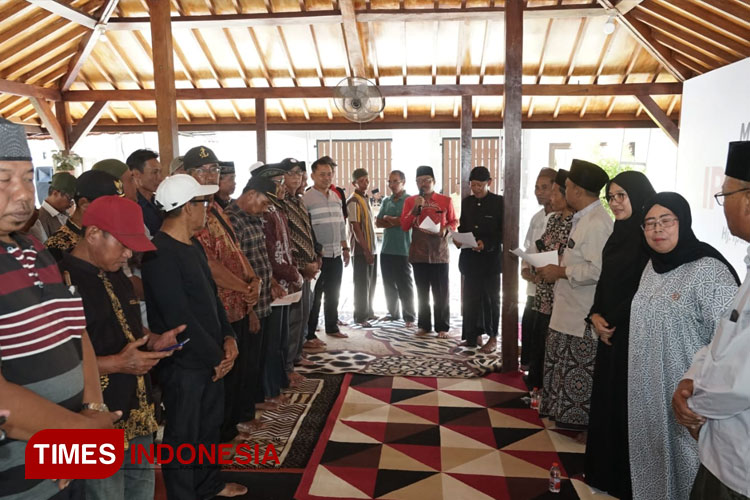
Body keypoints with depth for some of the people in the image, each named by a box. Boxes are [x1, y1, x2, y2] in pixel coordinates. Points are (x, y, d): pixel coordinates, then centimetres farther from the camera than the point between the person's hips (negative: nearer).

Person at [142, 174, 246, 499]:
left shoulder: (193, 246, 8)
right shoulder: (160, 254, -22)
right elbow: (180, 317, -24)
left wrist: (228, 338, 0)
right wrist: (216, 356, -15)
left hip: (210, 359, 9)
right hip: (182, 364, -9)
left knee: (210, 424, 23)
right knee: (182, 436, 9)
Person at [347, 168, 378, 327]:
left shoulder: (365, 199, 13)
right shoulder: (353, 201, -13)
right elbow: (356, 228, -17)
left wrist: (372, 248, 14)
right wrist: (366, 250, -18)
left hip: (371, 248, 8)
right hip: (361, 250, -8)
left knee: (371, 283, 15)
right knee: (361, 284, -1)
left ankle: (368, 312, 26)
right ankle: (360, 316, 7)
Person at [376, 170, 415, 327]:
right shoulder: (386, 201, 13)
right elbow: (378, 222, 6)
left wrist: (387, 218, -3)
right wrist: (395, 222, -9)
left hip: (402, 250, -6)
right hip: (386, 249, 6)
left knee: (404, 285, -1)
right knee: (389, 284, 13)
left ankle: (409, 317, 7)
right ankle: (393, 313, 25)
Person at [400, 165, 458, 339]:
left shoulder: (446, 201, 1)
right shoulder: (410, 201, 4)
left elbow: (453, 221, 10)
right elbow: (404, 226, -1)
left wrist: (446, 229, -11)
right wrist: (415, 208, -13)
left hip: (439, 253, -1)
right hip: (418, 253, 2)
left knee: (441, 292, 2)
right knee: (422, 291, 11)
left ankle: (442, 327, 11)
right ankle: (424, 325, 21)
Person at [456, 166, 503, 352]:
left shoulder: (499, 202, -5)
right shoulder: (467, 201, 10)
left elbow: (504, 231, -7)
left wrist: (486, 243, -19)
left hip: (490, 258, -4)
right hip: (470, 257, 5)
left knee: (491, 297, 4)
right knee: (470, 297, 7)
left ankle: (493, 338, 14)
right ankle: (474, 335, 18)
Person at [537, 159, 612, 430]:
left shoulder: (597, 223, -21)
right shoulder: (583, 218, 12)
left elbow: (598, 270, -28)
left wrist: (560, 272, -18)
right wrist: (557, 269, 8)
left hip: (584, 316, -10)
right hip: (568, 312, 10)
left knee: (579, 372, 3)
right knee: (563, 366, 20)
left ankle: (580, 422, 19)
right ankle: (567, 417, 34)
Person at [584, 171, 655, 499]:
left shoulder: (649, 235, -14)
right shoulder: (619, 232, 11)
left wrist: (613, 321, -10)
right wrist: (596, 316, 0)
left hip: (634, 334, -8)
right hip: (609, 331, 8)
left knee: (626, 403, 2)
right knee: (606, 400, 13)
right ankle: (605, 473, 28)